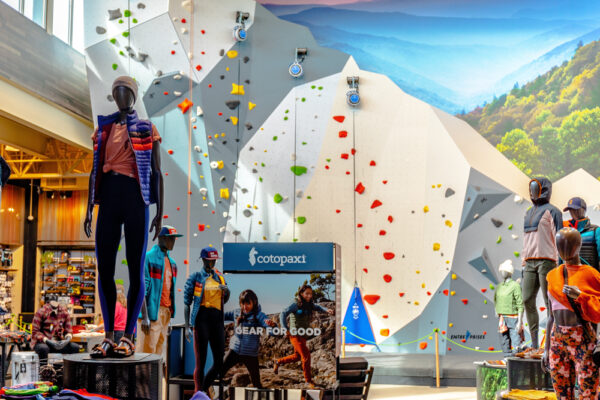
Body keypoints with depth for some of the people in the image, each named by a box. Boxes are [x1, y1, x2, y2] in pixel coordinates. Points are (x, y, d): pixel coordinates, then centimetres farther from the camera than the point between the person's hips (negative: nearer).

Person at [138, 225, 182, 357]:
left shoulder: (171, 262, 16)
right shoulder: (148, 258, -8)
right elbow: (142, 289, -14)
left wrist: (170, 317, 18)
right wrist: (145, 316, -19)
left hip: (166, 311, 8)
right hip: (152, 311, -8)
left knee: (160, 351, 9)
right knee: (148, 350, -8)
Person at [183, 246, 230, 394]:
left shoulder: (220, 277, 15)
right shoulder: (195, 277, 1)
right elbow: (187, 303, -1)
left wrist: (227, 291, 2)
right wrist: (187, 327, -8)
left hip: (217, 319, 5)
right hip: (202, 319, -5)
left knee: (220, 362, 3)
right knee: (201, 361, -2)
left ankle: (205, 388, 23)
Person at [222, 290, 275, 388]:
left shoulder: (258, 315, -7)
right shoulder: (237, 313, 5)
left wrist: (271, 324, -45)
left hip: (250, 353, -2)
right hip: (235, 350, 3)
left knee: (256, 382, 4)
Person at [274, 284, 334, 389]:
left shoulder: (310, 305, 6)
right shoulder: (296, 305, -15)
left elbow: (318, 308, -2)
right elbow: (283, 314, -22)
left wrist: (327, 310, -23)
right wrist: (285, 328, -33)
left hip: (303, 335, 8)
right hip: (295, 334, -8)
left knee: (297, 356, 21)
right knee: (306, 355, -11)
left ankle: (278, 362, 42)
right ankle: (308, 380, 3)